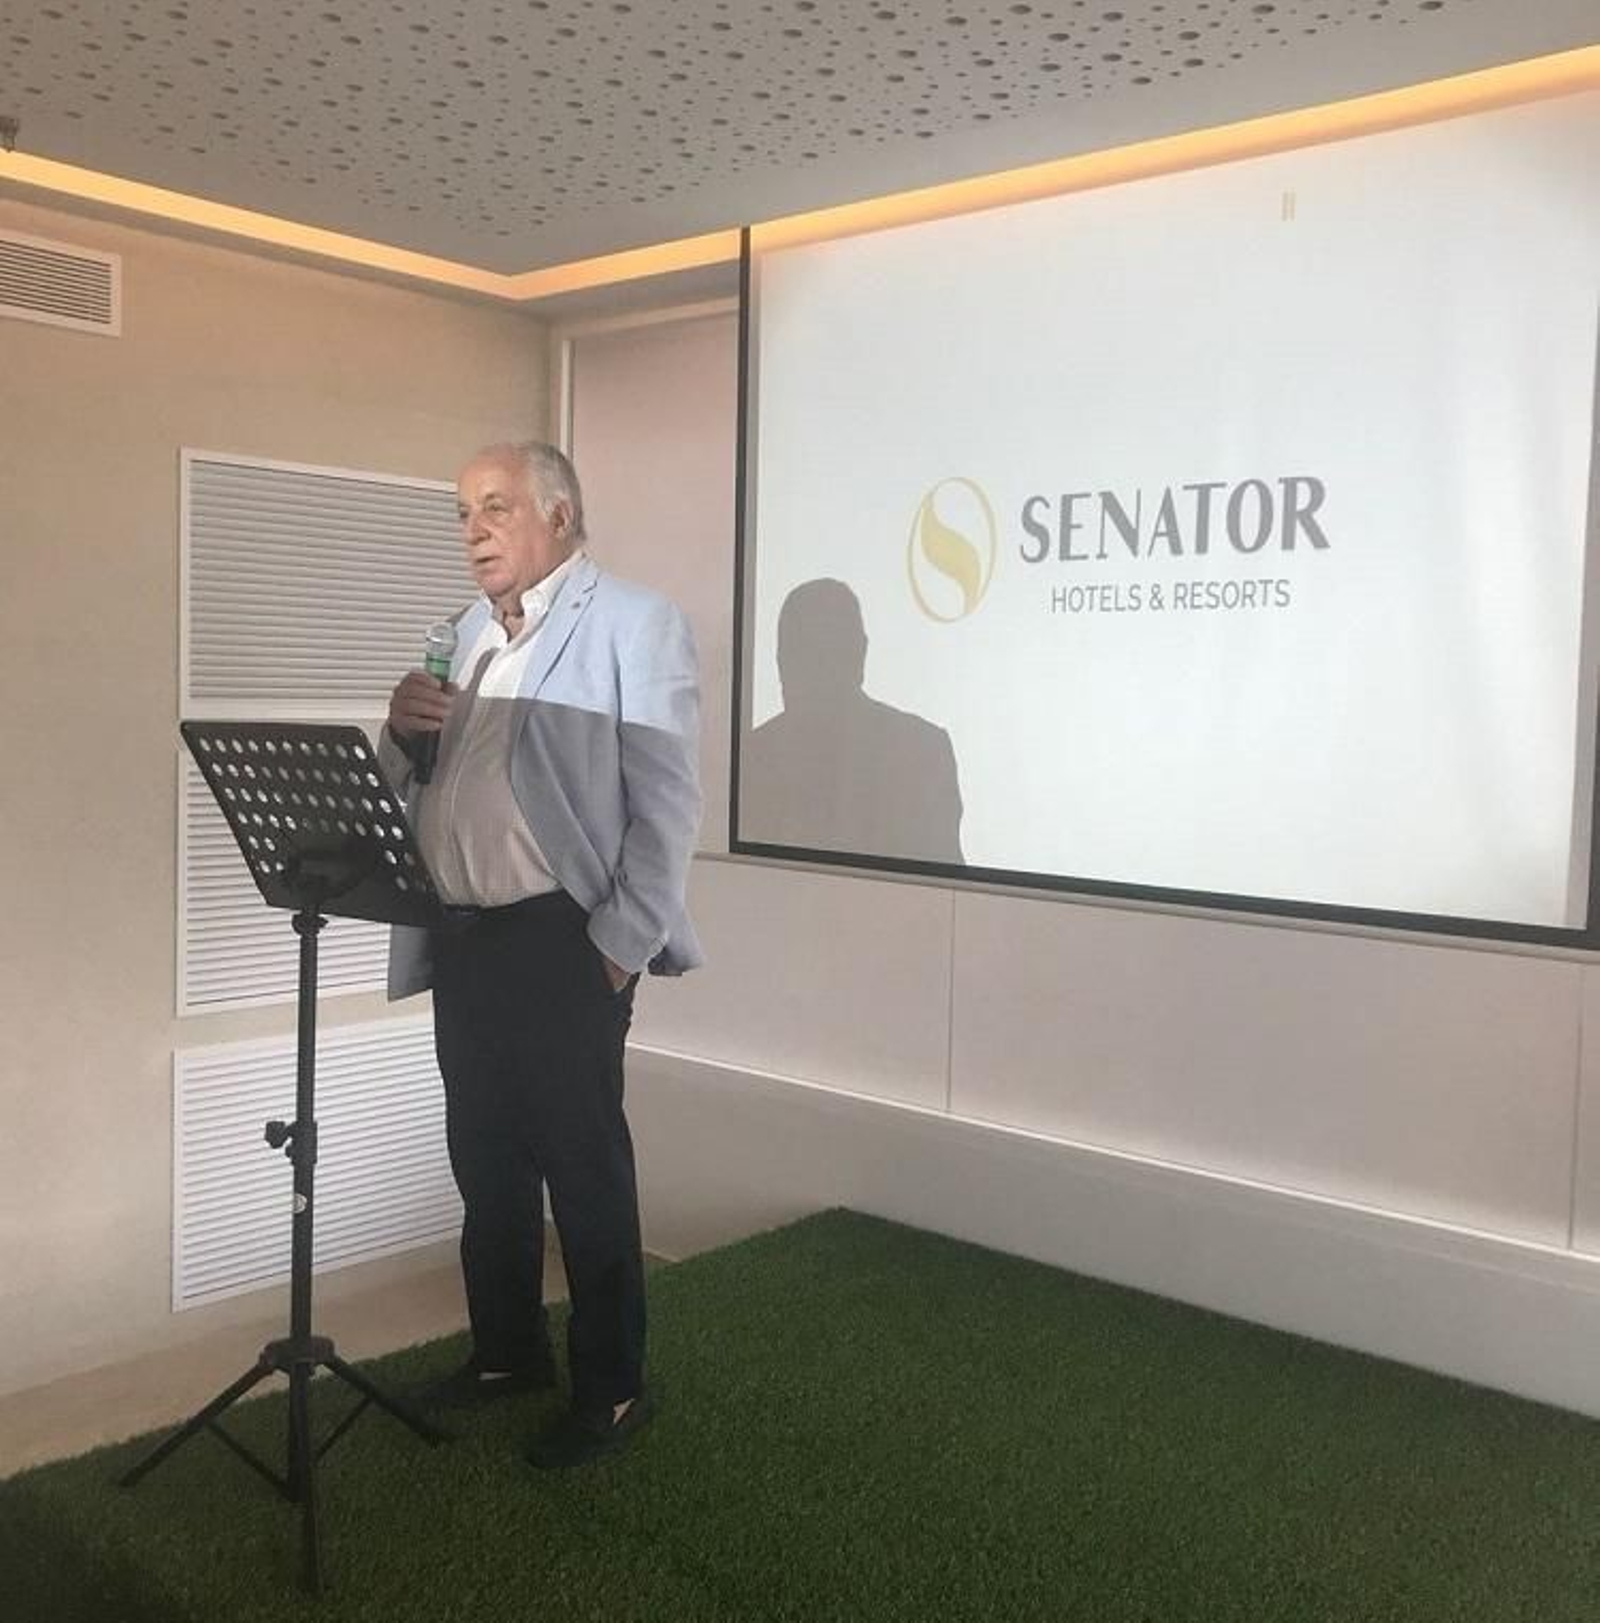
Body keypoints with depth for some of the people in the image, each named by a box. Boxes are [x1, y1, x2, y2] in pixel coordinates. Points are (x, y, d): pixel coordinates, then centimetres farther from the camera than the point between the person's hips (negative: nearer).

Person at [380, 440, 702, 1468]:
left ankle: (613, 1388, 18)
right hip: (461, 939, 7)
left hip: (562, 940, -7)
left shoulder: (634, 623, -7)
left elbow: (665, 803, -12)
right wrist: (404, 728, -3)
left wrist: (623, 946, -15)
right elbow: (412, 784, 19)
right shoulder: (470, 633, 16)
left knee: (585, 1168, 3)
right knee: (486, 1160, 17)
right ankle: (508, 1350, 34)